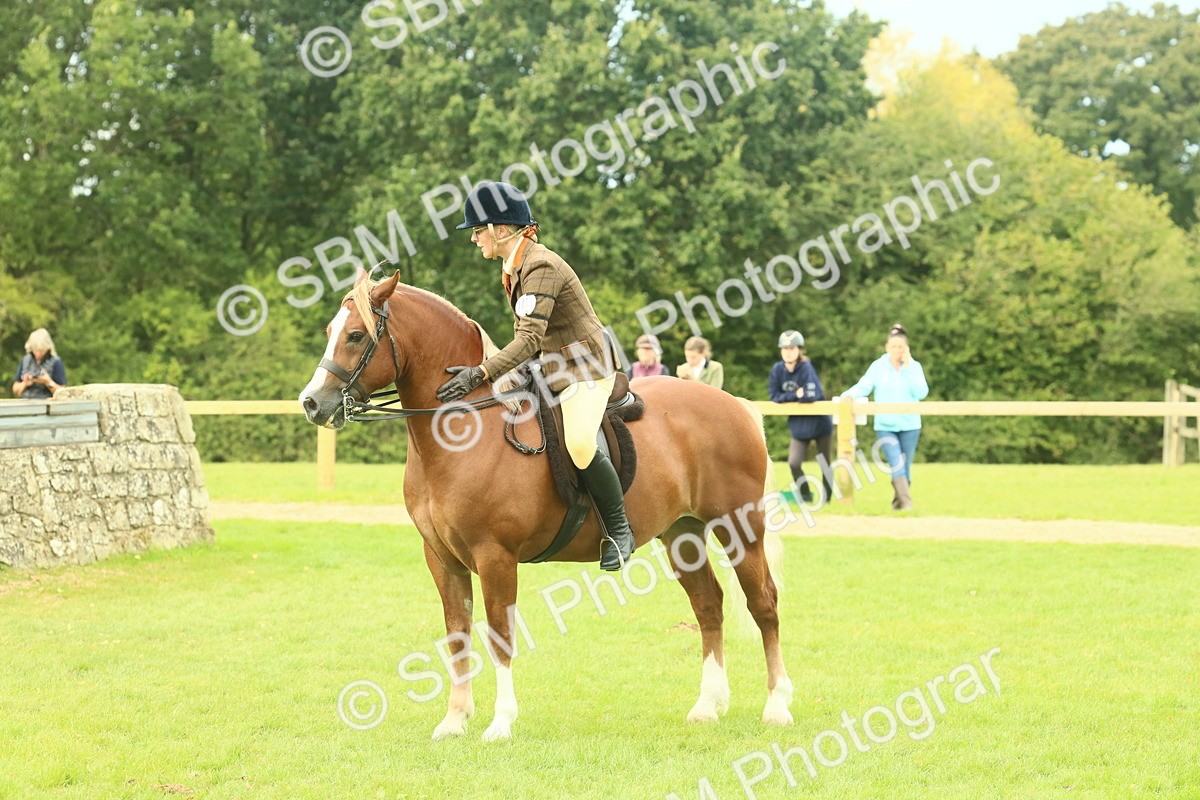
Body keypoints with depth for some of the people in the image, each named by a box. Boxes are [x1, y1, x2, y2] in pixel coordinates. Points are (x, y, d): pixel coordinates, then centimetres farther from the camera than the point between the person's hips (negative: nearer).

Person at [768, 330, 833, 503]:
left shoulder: (806, 368, -20)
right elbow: (775, 397, -6)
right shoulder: (778, 369, -6)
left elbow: (811, 396, -30)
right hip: (799, 426, 4)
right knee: (794, 463, -8)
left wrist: (787, 398, -16)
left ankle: (827, 498, 22)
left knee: (825, 466, 6)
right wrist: (796, 395, -18)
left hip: (819, 423, -4)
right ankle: (806, 495, 12)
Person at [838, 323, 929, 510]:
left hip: (909, 426, 1)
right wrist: (848, 395, -25)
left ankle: (898, 501, 27)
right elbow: (863, 386, -6)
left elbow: (921, 393, -13)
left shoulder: (914, 366, -1)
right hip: (885, 426, -1)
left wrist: (908, 368, -15)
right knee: (896, 465, -16)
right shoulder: (878, 366, -1)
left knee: (905, 467, 10)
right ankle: (905, 502, -20)